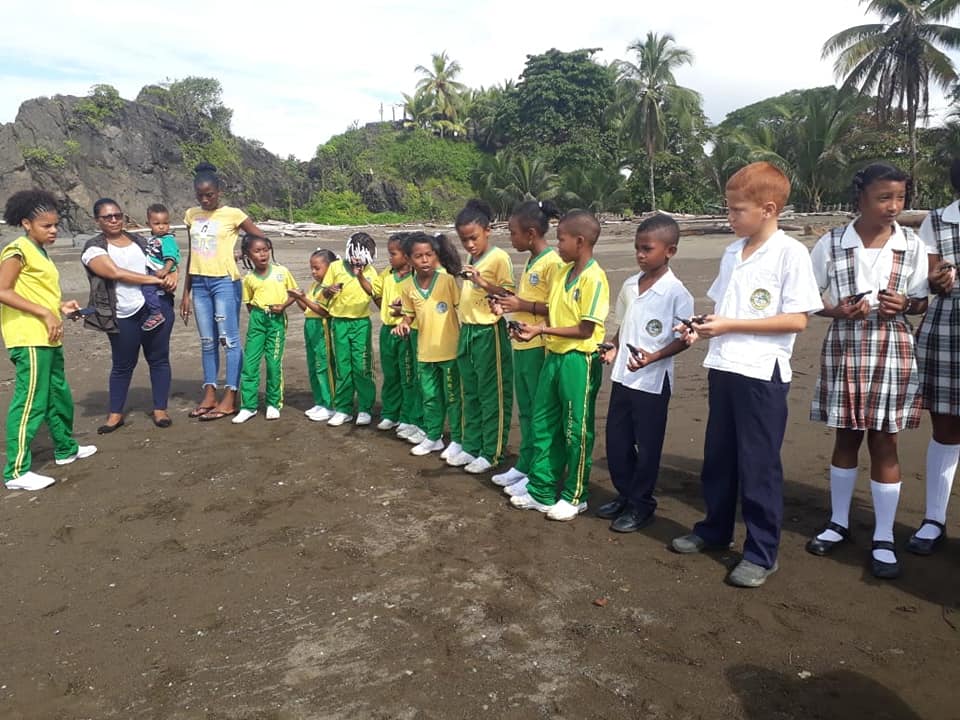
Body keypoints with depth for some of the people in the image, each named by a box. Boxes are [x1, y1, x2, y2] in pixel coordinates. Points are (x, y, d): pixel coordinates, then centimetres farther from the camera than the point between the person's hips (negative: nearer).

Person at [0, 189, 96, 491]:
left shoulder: (39, 251, 18)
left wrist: (61, 306, 6)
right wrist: (46, 313, -21)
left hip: (48, 338, 10)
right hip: (29, 338, -10)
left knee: (59, 396, 19)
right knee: (30, 402, -8)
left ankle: (66, 449, 35)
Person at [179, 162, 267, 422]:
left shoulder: (233, 214, -4)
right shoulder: (191, 215, 11)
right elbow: (191, 255, 15)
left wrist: (242, 253, -3)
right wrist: (186, 292, 13)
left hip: (225, 282, -5)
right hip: (199, 283, 5)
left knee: (229, 339, -4)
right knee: (207, 341, 9)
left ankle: (230, 399, 0)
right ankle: (209, 396, 15)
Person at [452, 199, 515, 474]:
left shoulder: (499, 257, -10)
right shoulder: (471, 259, 13)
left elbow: (509, 295, -16)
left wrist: (481, 282, -27)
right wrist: (463, 326, 12)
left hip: (489, 333, -8)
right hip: (467, 331, 8)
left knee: (492, 395, 2)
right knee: (471, 394, 15)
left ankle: (491, 453, 12)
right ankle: (471, 447, 26)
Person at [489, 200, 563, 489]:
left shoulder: (552, 262, -14)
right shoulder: (530, 262, 14)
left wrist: (523, 305, -19)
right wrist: (508, 304, 6)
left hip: (539, 348, -9)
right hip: (521, 345, 9)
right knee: (525, 411, 17)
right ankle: (524, 466, 28)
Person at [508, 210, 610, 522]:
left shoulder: (593, 278, -16)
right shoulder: (563, 272, 9)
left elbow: (585, 330, -18)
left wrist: (542, 330, -19)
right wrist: (532, 328, -5)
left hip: (579, 360, -8)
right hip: (555, 355, 8)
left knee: (576, 430, 5)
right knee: (544, 424, 13)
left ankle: (574, 497, 21)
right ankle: (541, 491, 26)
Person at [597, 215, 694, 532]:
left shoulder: (675, 292, -13)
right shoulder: (630, 285, 6)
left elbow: (685, 337, -11)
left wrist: (654, 357, -23)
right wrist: (614, 349, -1)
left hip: (653, 381, -6)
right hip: (622, 376, 7)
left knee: (647, 446, 6)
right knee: (616, 440, 13)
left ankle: (641, 505, 22)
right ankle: (624, 495, 32)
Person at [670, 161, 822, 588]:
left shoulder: (790, 253, -10)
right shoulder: (732, 253, 11)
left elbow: (797, 320, -15)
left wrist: (729, 325, -18)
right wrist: (701, 327, -1)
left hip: (762, 372, -7)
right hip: (722, 367, 7)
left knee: (758, 465, 3)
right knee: (717, 458, 16)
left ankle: (762, 553, 17)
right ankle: (715, 530, 33)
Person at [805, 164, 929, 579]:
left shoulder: (912, 245, 0)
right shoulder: (831, 244, -3)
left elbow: (923, 300, 8)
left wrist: (903, 304, -13)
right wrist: (838, 310, -15)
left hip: (893, 353, 0)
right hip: (844, 350, 0)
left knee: (883, 442, 4)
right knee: (846, 437, 10)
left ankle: (884, 538, 17)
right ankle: (839, 522, 28)